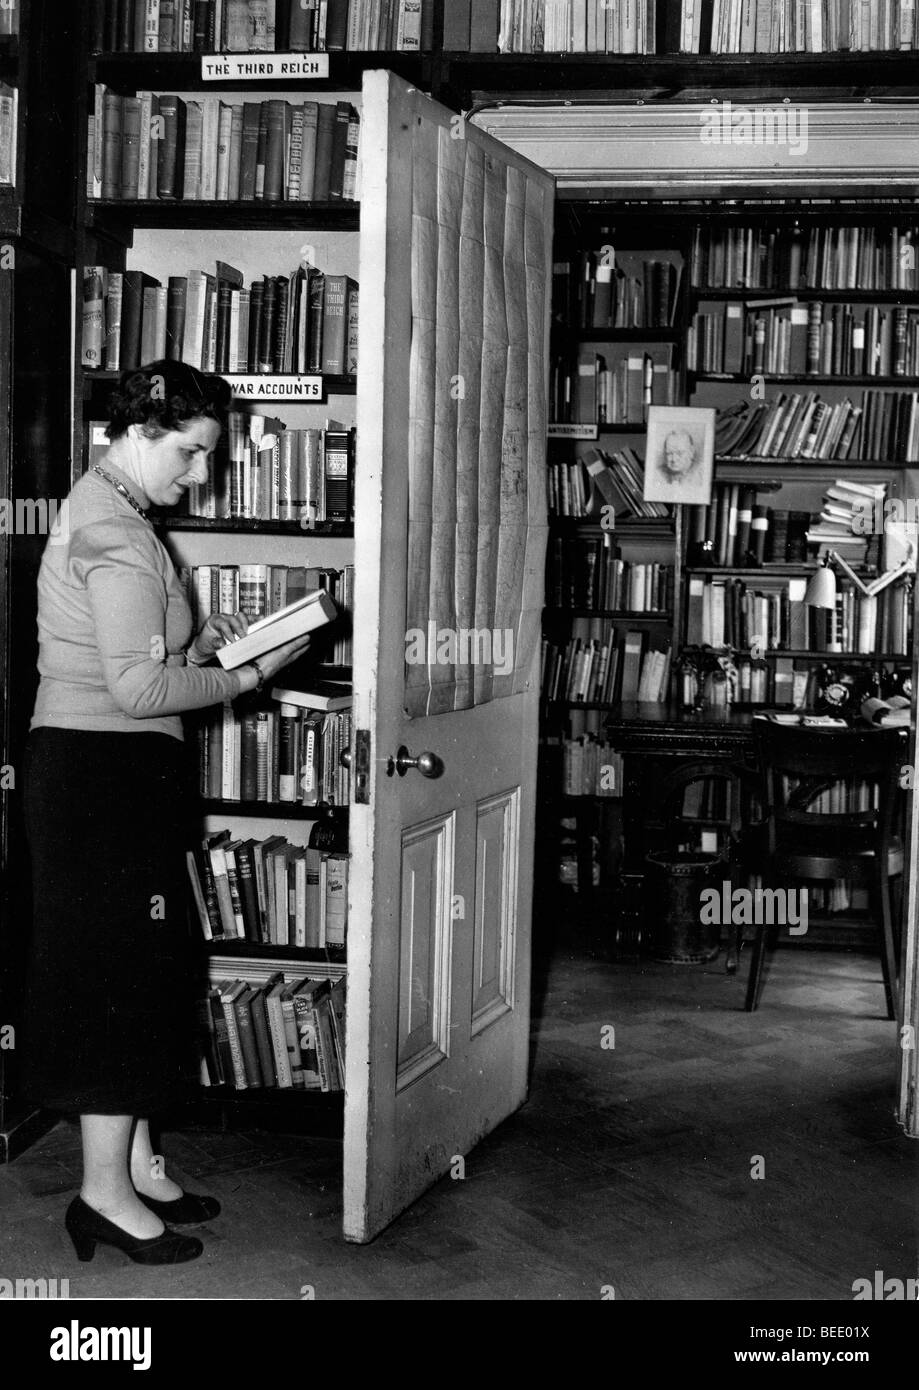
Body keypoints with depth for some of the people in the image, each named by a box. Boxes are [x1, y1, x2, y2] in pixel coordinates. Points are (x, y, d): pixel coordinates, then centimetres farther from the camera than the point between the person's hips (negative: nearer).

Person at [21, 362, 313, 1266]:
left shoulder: (99, 512, 17)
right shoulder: (115, 533, -17)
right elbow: (137, 689, -22)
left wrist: (199, 644, 8)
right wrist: (249, 675, -14)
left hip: (98, 770, 11)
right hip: (103, 772, -11)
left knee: (139, 971, 15)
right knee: (119, 973, -3)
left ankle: (136, 1164, 25)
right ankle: (106, 1191, 7)